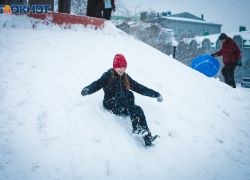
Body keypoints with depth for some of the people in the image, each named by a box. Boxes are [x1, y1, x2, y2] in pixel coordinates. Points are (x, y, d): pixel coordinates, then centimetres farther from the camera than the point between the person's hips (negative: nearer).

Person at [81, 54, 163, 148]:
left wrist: (155, 94, 18)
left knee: (138, 109, -29)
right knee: (128, 94, -32)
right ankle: (136, 128, -41)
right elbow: (97, 84, -12)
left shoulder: (126, 78, 19)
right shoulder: (108, 76, 5)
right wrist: (87, 90, -34)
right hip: (111, 105, -4)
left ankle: (148, 139, -40)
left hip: (123, 108, 4)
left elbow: (139, 88, 21)